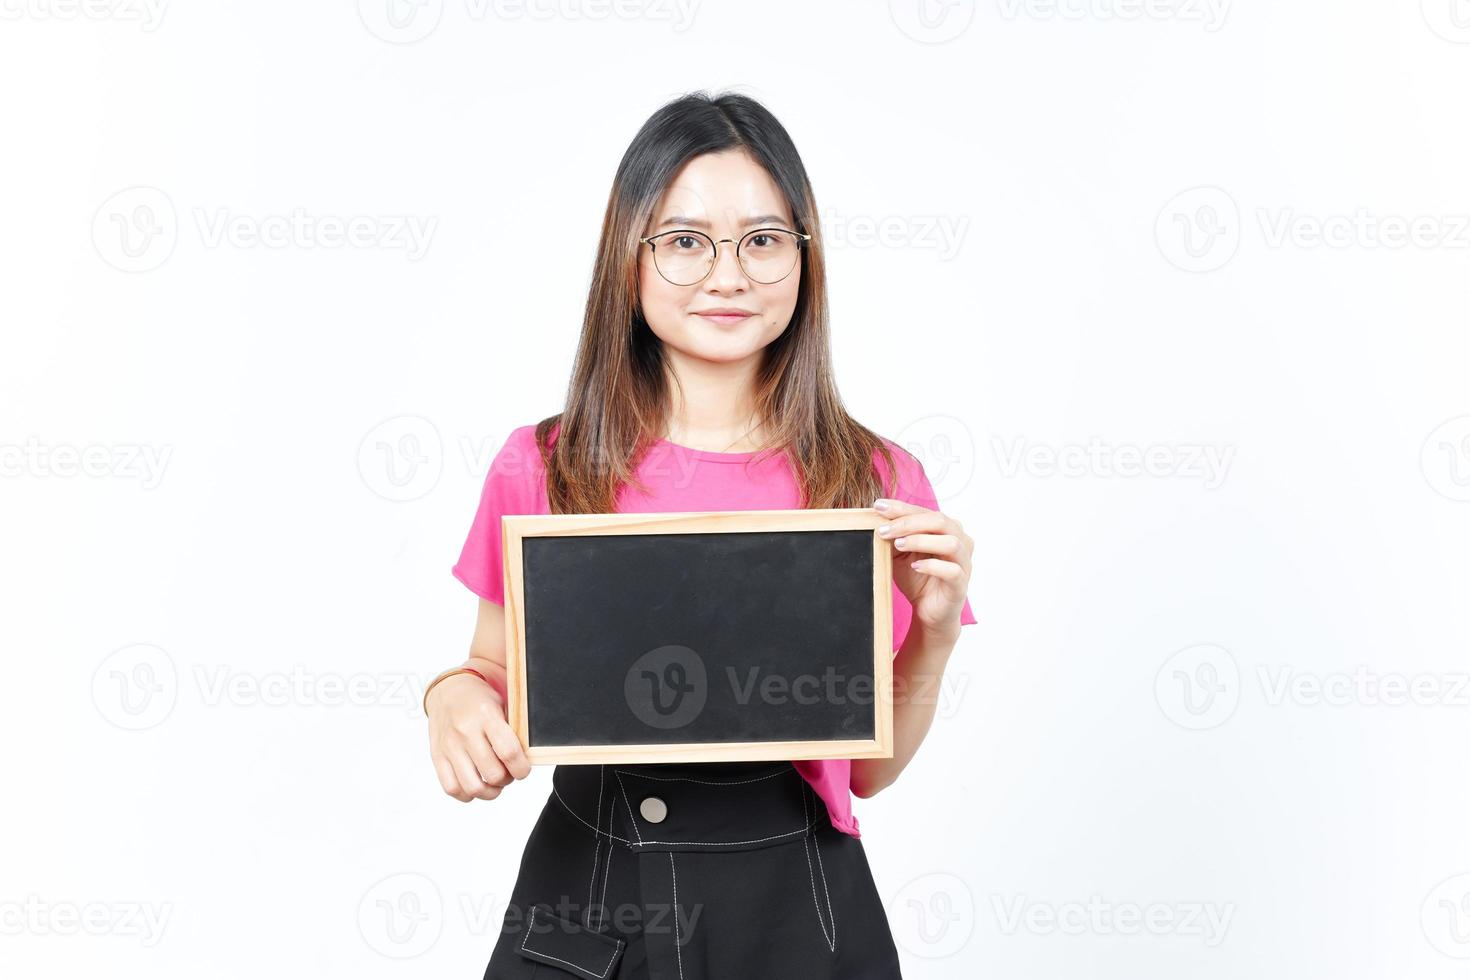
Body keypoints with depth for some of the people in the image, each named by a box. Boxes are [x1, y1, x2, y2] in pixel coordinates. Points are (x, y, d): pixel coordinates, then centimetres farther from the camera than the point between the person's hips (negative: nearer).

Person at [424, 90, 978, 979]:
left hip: (793, 909, 0)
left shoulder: (876, 483, -6)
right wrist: (455, 696, -15)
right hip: (582, 905, 1)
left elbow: (869, 769, 0)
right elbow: (500, 674, 6)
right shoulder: (540, 470, -7)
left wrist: (935, 634, -15)